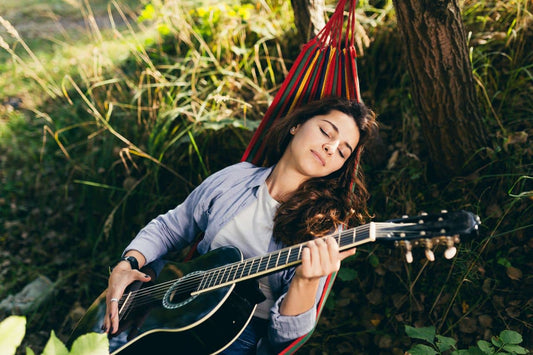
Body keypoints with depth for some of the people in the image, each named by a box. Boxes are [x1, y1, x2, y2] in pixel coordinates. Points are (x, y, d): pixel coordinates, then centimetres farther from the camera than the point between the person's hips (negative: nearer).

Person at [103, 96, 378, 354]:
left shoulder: (324, 227, -5)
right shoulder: (233, 179, 4)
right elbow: (168, 228, 16)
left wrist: (307, 281, -29)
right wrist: (127, 264, 0)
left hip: (248, 332, -3)